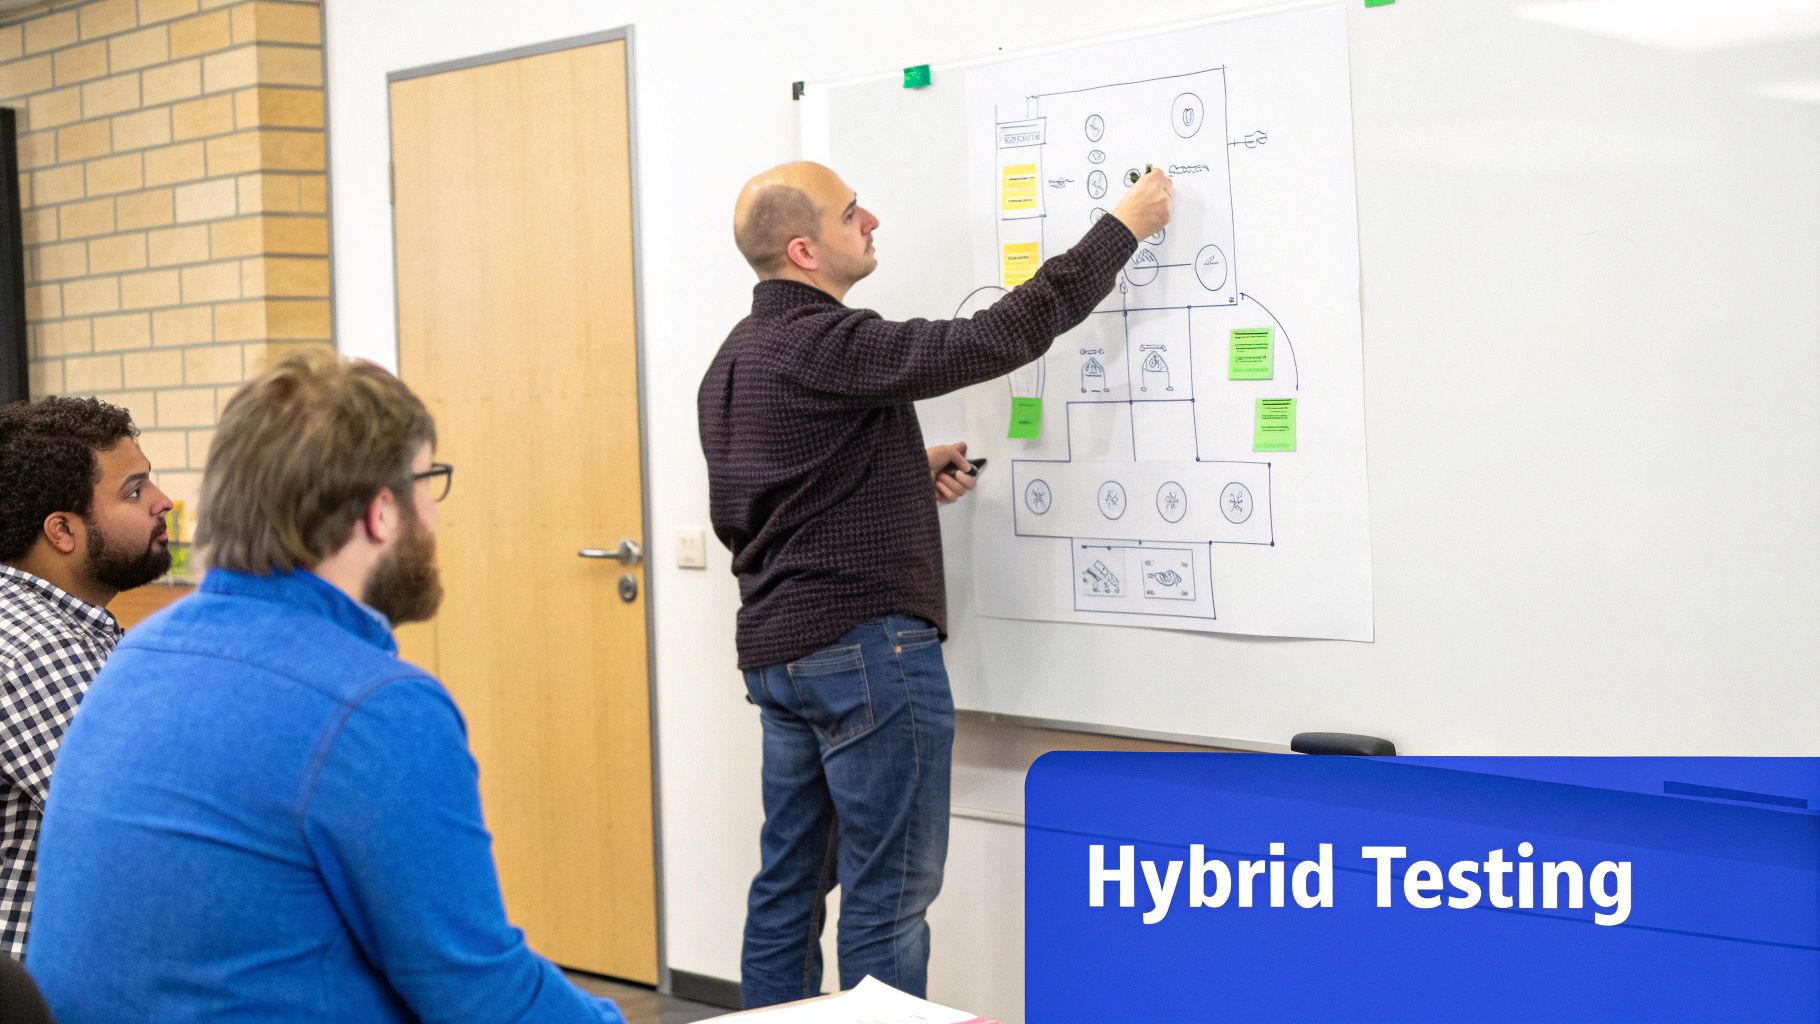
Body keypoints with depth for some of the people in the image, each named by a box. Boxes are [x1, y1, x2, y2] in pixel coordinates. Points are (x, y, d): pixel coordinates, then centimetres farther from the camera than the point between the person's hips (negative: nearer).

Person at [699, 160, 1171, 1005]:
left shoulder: (735, 359, 13)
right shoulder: (828, 346, -17)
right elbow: (999, 338, -18)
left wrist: (903, 475, 12)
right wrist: (1123, 229, -9)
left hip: (779, 650, 9)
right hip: (866, 646, -9)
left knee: (789, 886, 13)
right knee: (887, 895, -2)